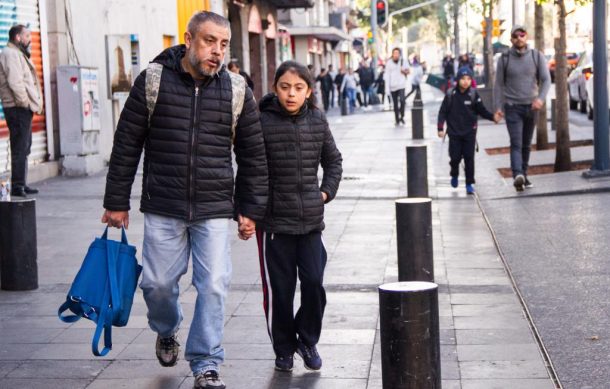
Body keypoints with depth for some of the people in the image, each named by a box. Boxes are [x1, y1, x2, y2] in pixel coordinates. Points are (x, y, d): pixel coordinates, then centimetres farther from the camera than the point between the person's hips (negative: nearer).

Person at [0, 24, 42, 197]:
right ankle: (17, 186, -10)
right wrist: (25, 102, -15)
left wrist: (32, 104, 12)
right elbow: (15, 82, -20)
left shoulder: (18, 54, 23)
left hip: (24, 109, 11)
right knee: (19, 148, -10)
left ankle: (21, 184, 20)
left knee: (24, 148, 14)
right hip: (18, 108, -11)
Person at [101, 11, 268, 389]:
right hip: (162, 209, 0)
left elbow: (253, 155, 8)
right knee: (158, 282, 6)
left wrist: (250, 209, 6)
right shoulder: (154, 81, -2)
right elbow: (127, 145, 2)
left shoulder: (237, 91, 2)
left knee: (214, 286, -3)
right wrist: (117, 202, 2)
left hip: (215, 211, 1)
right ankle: (167, 332, 39)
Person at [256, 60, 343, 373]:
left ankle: (307, 341, 22)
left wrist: (326, 191, 6)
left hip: (311, 219, 3)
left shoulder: (318, 121, 4)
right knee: (279, 288, 5)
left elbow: (333, 160, 18)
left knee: (313, 282, 0)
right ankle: (283, 348, 22)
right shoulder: (263, 122, -8)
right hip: (274, 220, -3)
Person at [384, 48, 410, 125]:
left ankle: (402, 116, -3)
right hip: (393, 86, 1)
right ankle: (397, 120, 16)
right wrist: (387, 88, -7)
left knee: (402, 100, -21)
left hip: (401, 85, -1)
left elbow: (407, 71, 15)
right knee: (395, 104, 6)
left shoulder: (403, 61, 2)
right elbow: (387, 76, -2)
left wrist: (405, 71, -10)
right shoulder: (389, 63, -1)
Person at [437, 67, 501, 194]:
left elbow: (482, 110, 1)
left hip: (469, 132, 0)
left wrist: (493, 117, -15)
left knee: (469, 158, -2)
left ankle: (469, 183, 7)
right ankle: (454, 175, 35)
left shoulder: (473, 94, -4)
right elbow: (443, 112, -1)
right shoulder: (450, 95, -5)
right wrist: (440, 128, -6)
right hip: (454, 132, 0)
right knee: (455, 157, 4)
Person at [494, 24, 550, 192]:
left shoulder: (537, 56, 2)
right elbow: (499, 84, 3)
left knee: (526, 144, 11)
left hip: (531, 107, 2)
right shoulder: (504, 59, 0)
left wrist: (541, 98, -18)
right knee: (516, 143, -15)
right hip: (512, 107, -2)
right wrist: (498, 106, -4)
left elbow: (546, 79, -2)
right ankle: (518, 176, -30)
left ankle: (524, 175, 22)